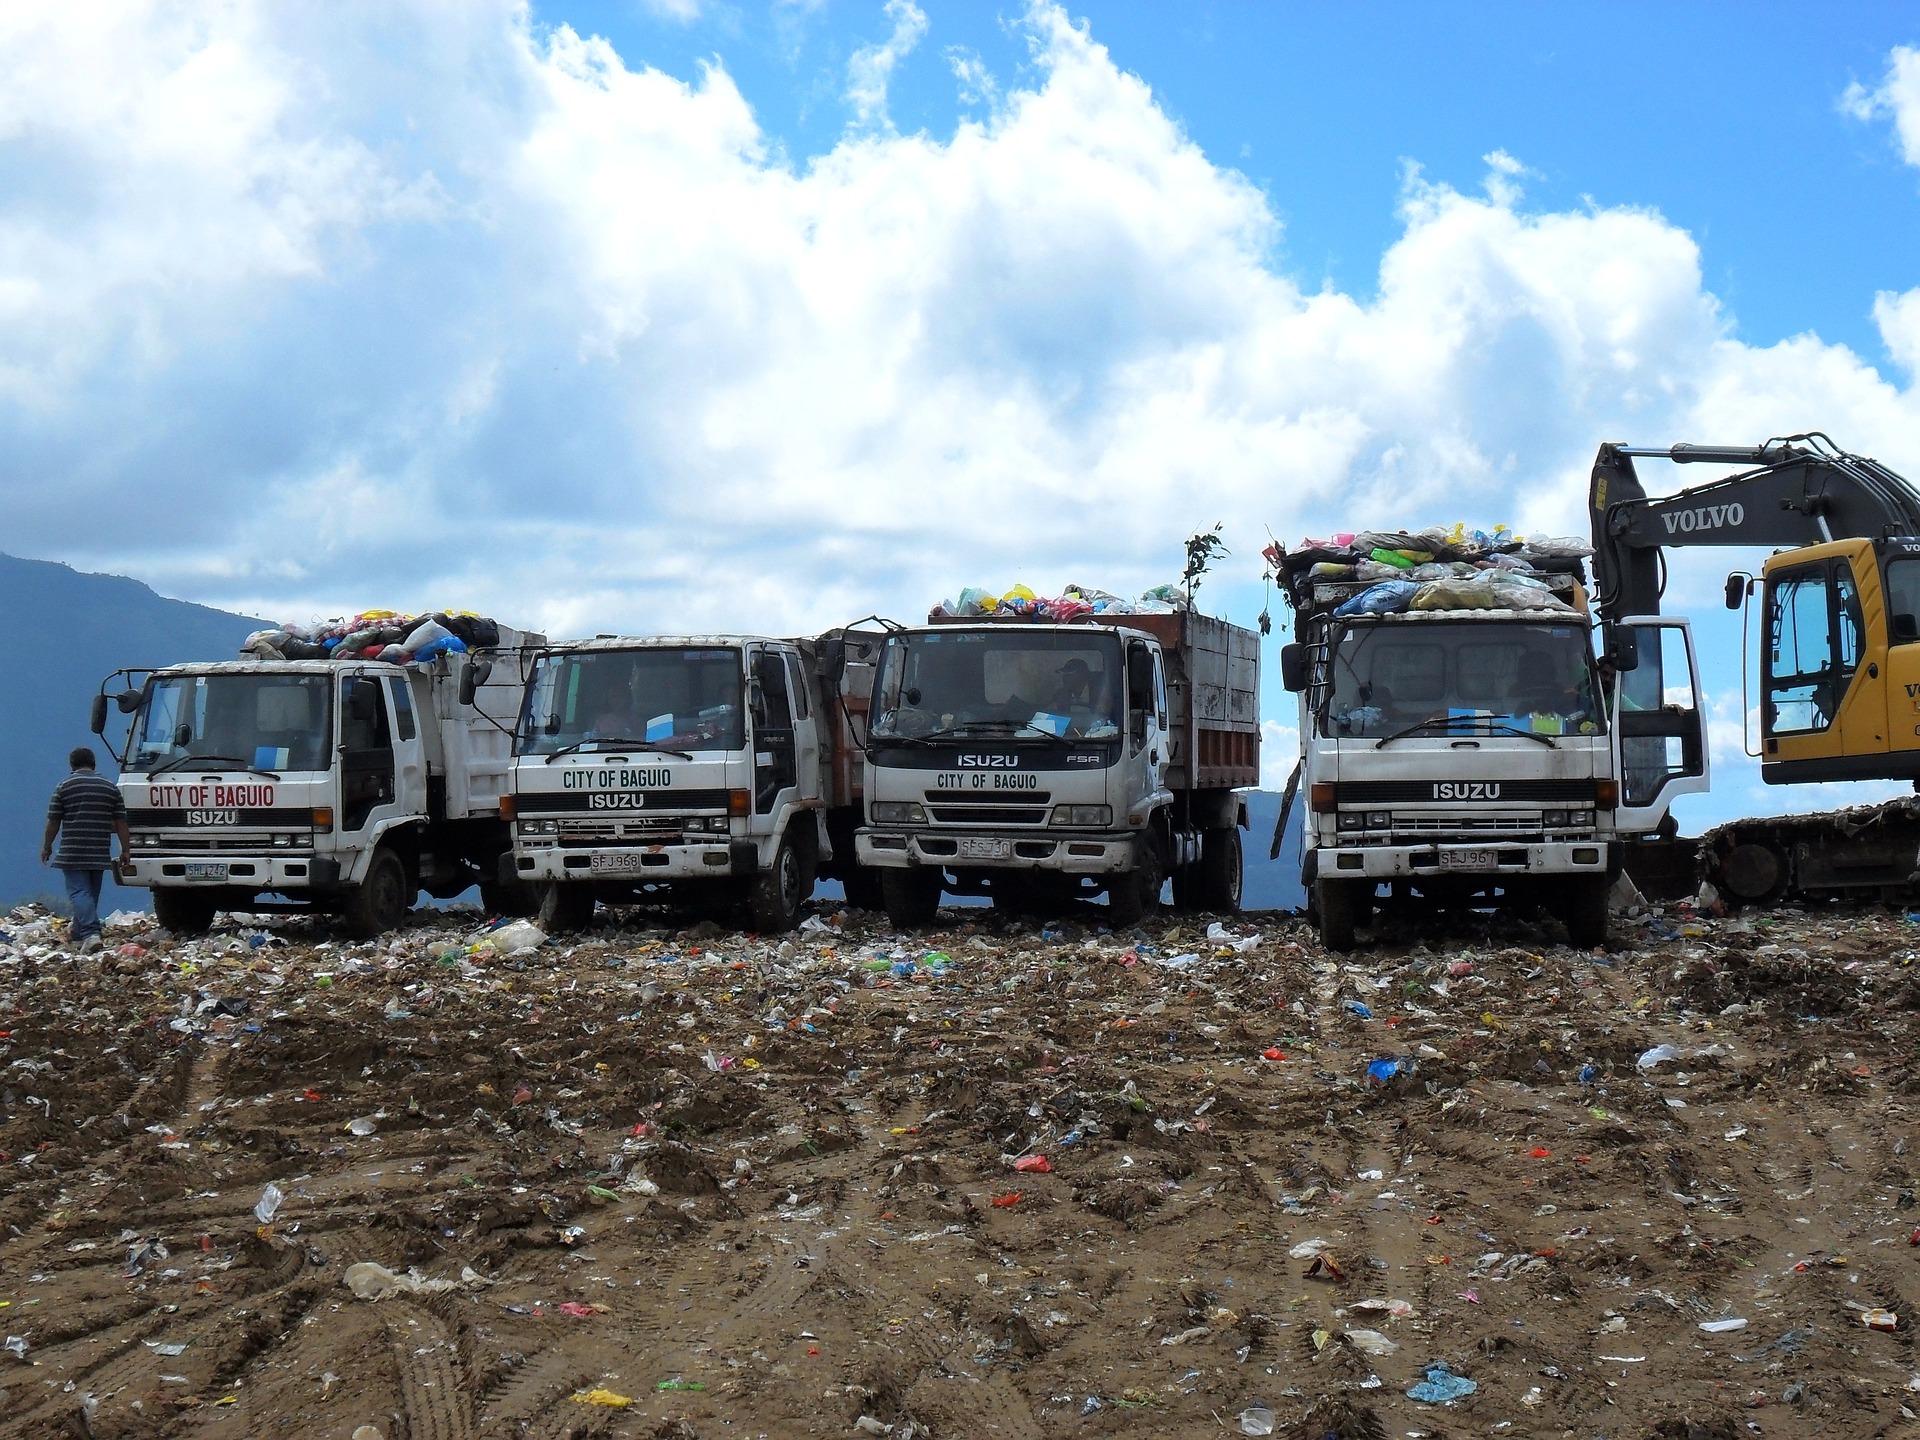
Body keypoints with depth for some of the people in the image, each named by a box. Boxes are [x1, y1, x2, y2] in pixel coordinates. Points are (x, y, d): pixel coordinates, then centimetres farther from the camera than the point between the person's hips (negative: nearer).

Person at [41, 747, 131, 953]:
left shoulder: (64, 787, -2)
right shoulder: (110, 787, 7)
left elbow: (53, 822, 0)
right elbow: (121, 823, 5)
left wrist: (46, 847, 13)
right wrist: (126, 850, 10)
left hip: (72, 852, -4)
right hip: (100, 854, 4)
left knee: (79, 892, -7)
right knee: (91, 893, 17)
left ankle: (91, 933, -25)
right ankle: (78, 932, 31)